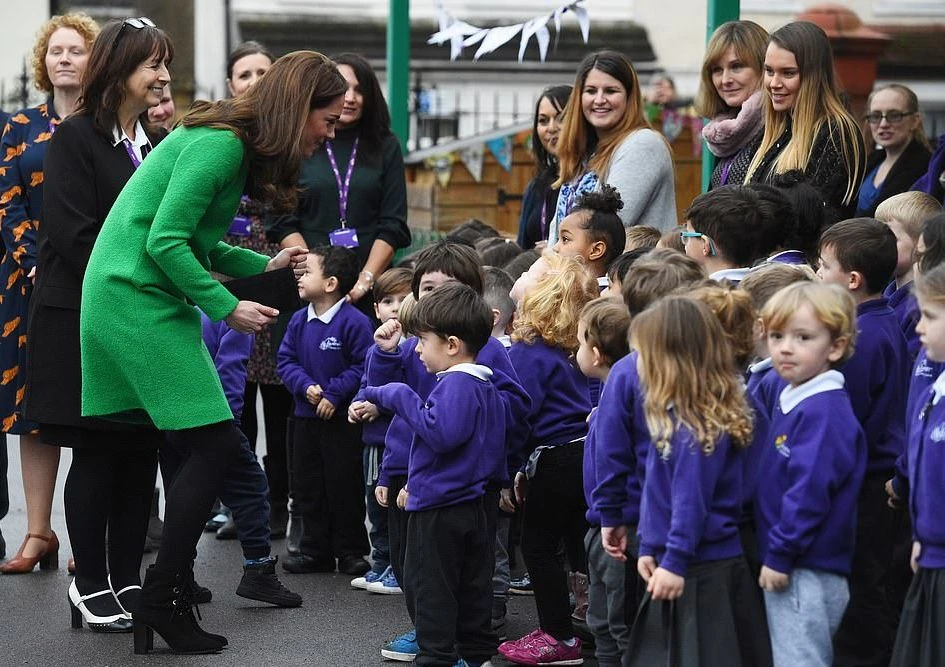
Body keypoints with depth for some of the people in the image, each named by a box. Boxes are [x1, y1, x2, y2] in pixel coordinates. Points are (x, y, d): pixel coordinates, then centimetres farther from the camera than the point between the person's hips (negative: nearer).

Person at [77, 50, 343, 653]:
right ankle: (161, 600, -4)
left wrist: (265, 264, 12)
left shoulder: (235, 145, 14)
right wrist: (227, 307, -16)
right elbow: (166, 242, -21)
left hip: (134, 300, 10)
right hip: (137, 301, -10)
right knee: (215, 445, -10)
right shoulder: (219, 144, -17)